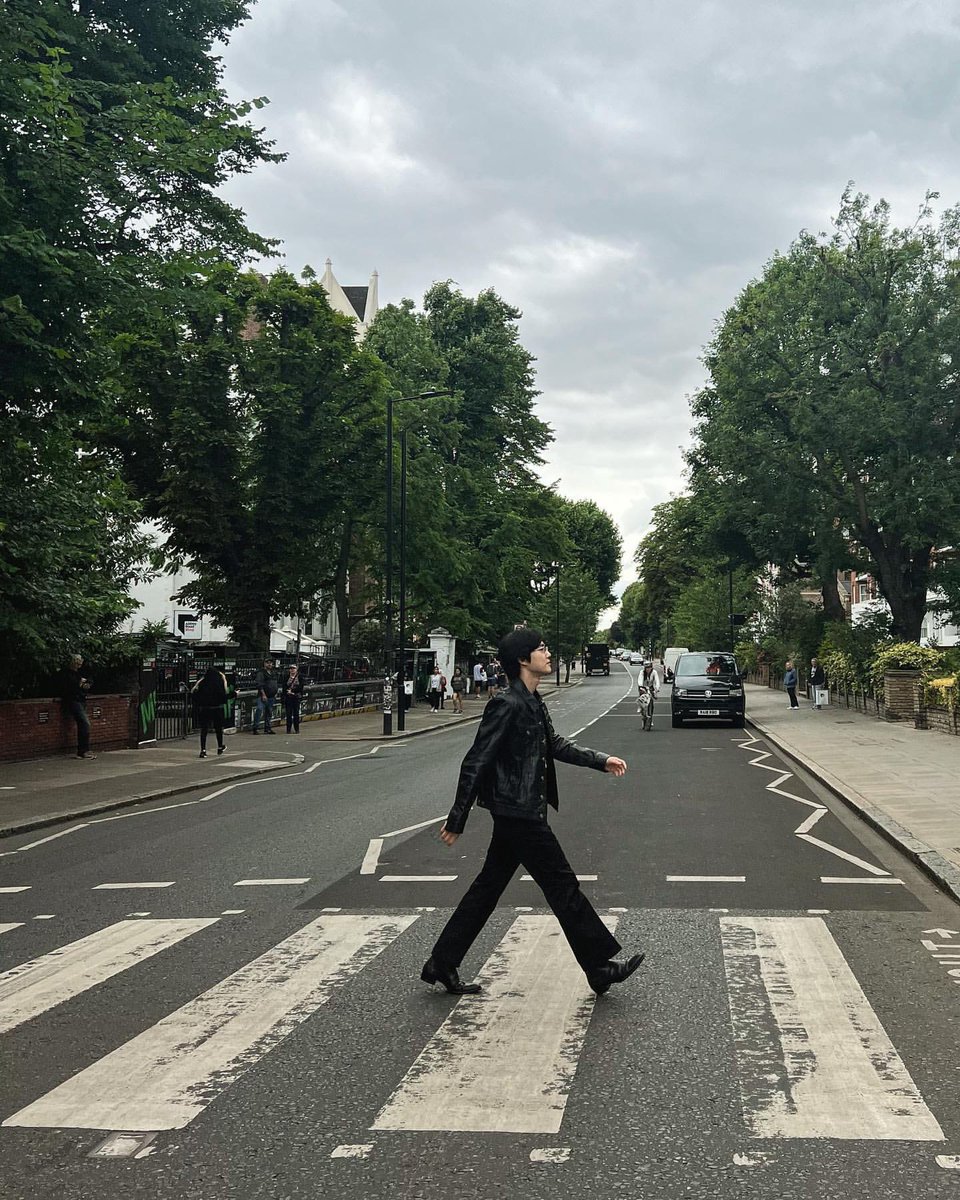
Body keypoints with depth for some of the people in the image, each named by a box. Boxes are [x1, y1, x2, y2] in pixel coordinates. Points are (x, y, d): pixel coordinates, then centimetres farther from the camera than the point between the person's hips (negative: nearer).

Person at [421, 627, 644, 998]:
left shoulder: (532, 703, 11)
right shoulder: (507, 705, -20)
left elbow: (554, 744, 24)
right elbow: (476, 762, -19)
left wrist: (601, 760, 15)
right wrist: (457, 820, -16)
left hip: (515, 814, 10)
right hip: (519, 814, -10)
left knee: (488, 887, 14)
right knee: (563, 886, 0)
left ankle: (441, 964, 21)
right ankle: (599, 967, 12)